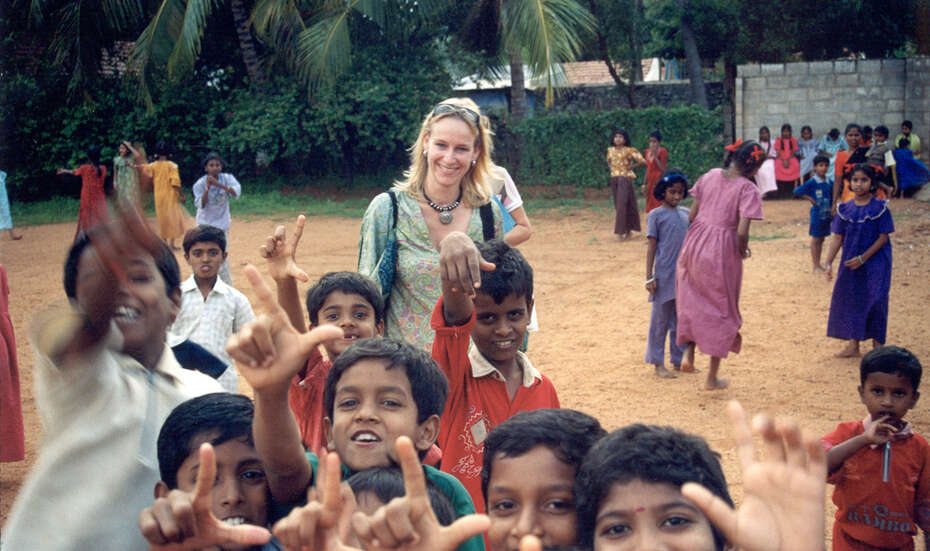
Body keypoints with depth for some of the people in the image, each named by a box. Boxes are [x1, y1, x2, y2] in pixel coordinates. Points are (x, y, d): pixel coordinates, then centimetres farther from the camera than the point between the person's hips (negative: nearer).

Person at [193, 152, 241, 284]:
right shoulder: (200, 184, -11)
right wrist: (207, 188, -28)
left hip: (222, 224, 1)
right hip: (205, 225, -1)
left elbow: (237, 192, -24)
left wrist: (219, 184, -35)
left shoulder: (227, 178, -8)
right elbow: (201, 205, -17)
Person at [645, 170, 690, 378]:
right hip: (664, 276, -5)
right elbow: (651, 247, -4)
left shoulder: (687, 214, 10)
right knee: (660, 320, 2)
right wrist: (649, 277, -8)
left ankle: (679, 360, 24)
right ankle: (658, 364, 10)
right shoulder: (656, 215, -4)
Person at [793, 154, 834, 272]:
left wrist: (832, 211, 7)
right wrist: (810, 198, -13)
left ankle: (818, 263, 21)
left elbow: (831, 199, 13)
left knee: (821, 239, 12)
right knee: (815, 239, 3)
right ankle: (815, 265, 8)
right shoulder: (812, 182, -12)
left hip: (827, 215, 5)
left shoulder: (830, 183, 4)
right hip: (817, 214, -5)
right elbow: (796, 192, -13)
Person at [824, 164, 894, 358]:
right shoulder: (845, 209, 3)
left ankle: (877, 347, 10)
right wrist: (829, 262, -5)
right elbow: (838, 238, 4)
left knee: (875, 302, -2)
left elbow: (883, 237, -10)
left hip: (875, 263, -4)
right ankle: (853, 345, 19)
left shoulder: (880, 207, -8)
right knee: (850, 300, 8)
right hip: (850, 264, 4)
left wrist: (862, 258, -16)